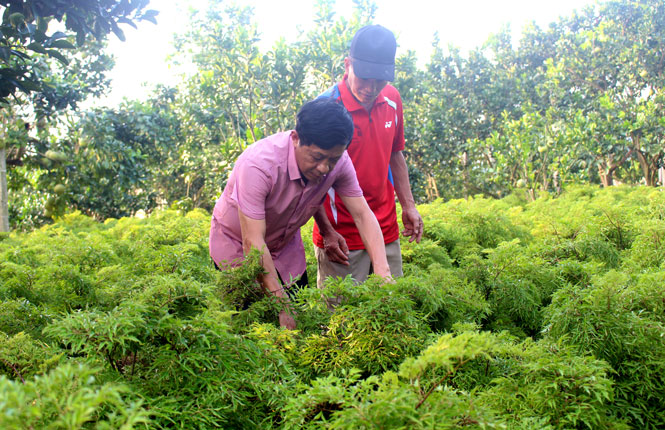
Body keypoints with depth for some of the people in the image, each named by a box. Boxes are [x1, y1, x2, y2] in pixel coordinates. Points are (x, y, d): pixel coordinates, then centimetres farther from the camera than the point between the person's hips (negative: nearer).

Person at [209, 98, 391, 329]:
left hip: (286, 244, 5)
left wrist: (383, 272, -29)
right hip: (236, 243, -4)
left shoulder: (337, 160, -21)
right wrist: (283, 306, -38)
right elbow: (253, 243, -36)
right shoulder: (259, 165, -38)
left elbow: (362, 214, -15)